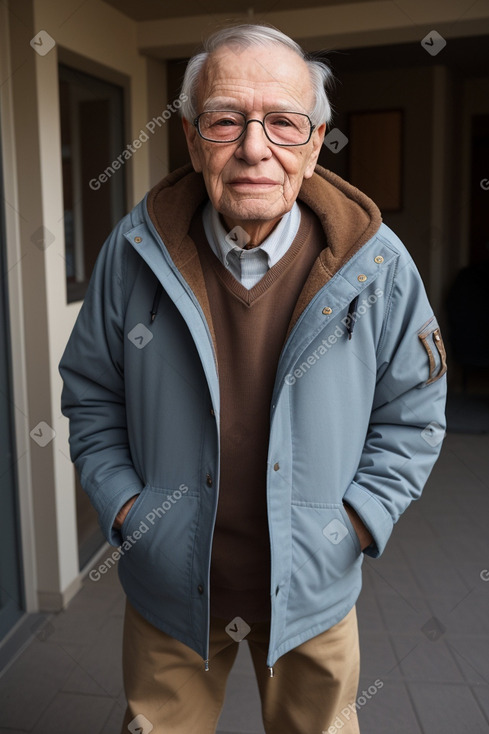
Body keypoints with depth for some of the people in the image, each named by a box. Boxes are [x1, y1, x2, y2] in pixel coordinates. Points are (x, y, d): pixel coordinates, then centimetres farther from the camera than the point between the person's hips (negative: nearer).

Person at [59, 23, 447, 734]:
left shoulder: (378, 265, -13)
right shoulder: (135, 251, -11)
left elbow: (412, 416, -2)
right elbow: (91, 391, 1)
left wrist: (353, 524, -9)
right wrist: (122, 504, -7)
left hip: (311, 590, 0)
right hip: (166, 585, 1)